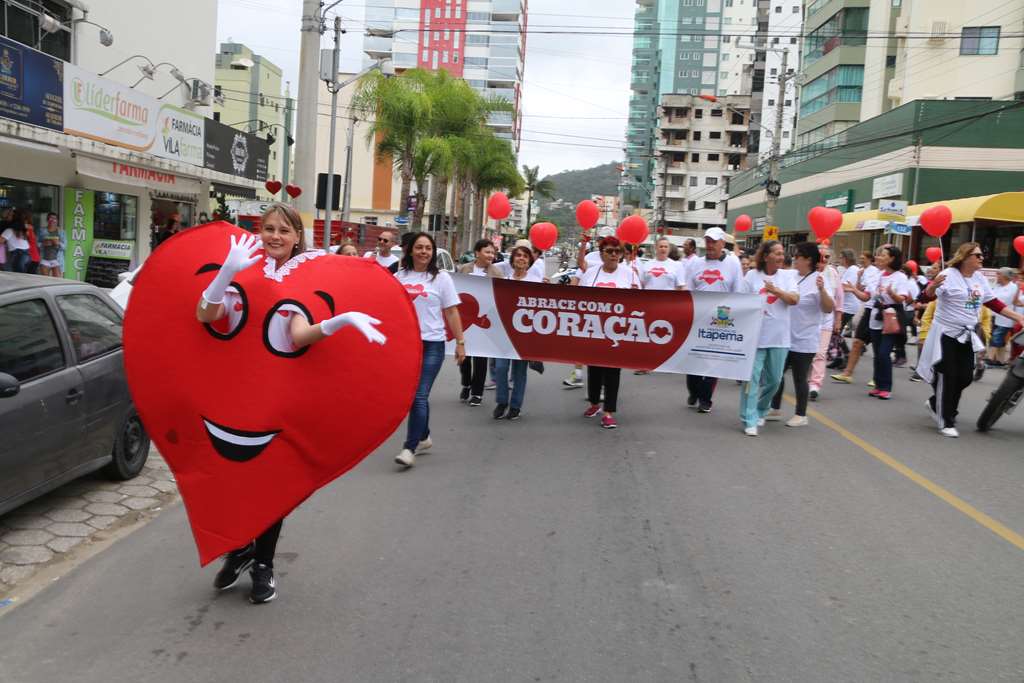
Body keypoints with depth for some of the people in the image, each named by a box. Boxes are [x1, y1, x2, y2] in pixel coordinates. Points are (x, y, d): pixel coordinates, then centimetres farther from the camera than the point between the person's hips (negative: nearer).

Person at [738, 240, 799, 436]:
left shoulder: (787, 276, 5)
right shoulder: (752, 275, 0)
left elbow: (794, 299, -7)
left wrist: (774, 290, -17)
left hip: (779, 337, 3)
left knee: (773, 379, 12)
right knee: (752, 378, -6)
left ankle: (760, 412, 34)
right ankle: (750, 420, -1)